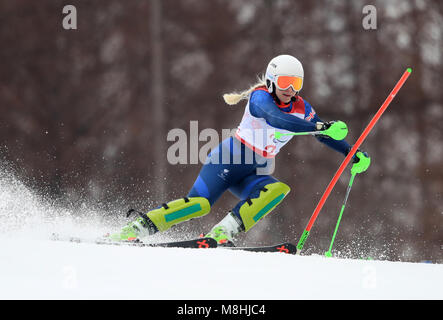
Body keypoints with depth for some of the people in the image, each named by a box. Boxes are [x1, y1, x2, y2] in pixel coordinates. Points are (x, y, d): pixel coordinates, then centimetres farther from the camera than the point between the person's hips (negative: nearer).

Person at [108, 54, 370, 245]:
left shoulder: (301, 108, 6)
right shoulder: (260, 97, -15)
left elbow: (324, 135, 20)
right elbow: (275, 119, -35)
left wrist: (352, 153, 8)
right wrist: (321, 127, -43)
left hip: (254, 174, 6)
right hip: (229, 160, -6)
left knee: (279, 189, -25)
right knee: (200, 203, -25)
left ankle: (223, 233, -30)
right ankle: (135, 229, -17)